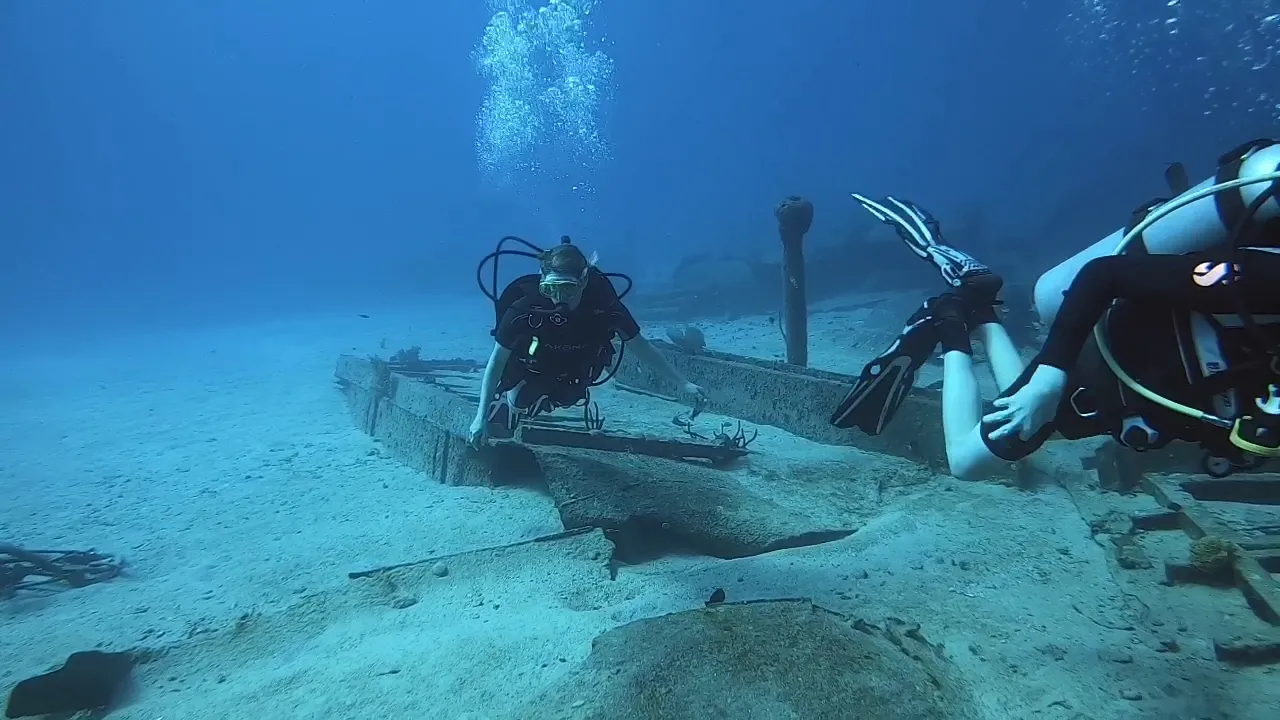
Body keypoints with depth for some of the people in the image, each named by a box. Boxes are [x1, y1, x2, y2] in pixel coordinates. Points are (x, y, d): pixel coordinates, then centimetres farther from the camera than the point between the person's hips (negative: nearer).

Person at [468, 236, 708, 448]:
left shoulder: (604, 306, -31)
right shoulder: (525, 309, -36)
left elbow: (642, 348, -17)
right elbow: (496, 362, -22)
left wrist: (683, 384, -18)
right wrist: (481, 416, -24)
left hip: (570, 386, 2)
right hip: (527, 380, -2)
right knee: (495, 427, 6)